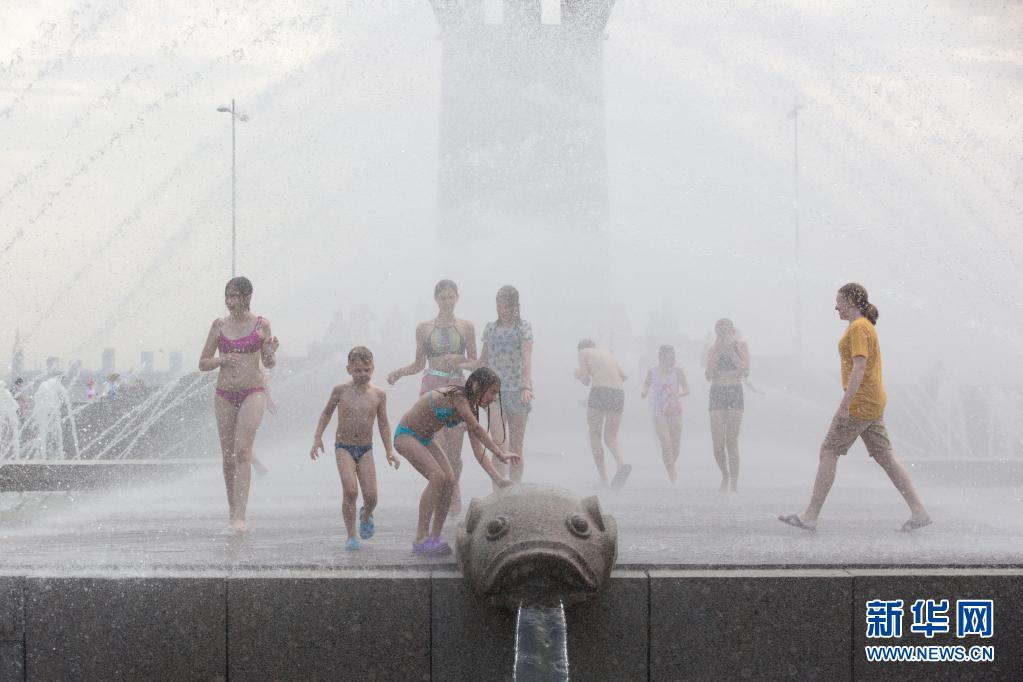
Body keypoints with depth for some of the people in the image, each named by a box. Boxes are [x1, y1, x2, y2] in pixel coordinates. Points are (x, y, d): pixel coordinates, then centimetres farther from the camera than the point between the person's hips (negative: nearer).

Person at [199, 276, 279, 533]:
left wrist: (272, 351, -13)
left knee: (243, 450, -16)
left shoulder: (261, 324, 1)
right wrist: (222, 359, -11)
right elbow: (203, 363, 8)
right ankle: (232, 506, 27)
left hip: (253, 392, -3)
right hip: (225, 394, 3)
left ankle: (239, 516, -21)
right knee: (228, 455, 7)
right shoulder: (219, 325, 5)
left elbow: (269, 363, 9)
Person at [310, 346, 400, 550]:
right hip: (344, 447, -2)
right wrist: (318, 437, 3)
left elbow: (383, 424, 7)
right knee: (350, 491, -18)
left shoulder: (378, 395, -2)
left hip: (366, 449, 2)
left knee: (371, 496, -4)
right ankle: (351, 535, -5)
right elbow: (327, 413, 10)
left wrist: (389, 451, 2)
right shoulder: (341, 390, -5)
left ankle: (366, 515, 32)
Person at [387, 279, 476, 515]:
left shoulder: (466, 327, 9)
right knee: (439, 445, -12)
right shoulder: (424, 328, 10)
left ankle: (453, 489, 22)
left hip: (457, 388, 1)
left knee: (454, 448, -1)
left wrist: (459, 358, -10)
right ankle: (452, 493, 0)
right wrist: (398, 372, -3)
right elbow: (419, 364, 12)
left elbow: (474, 362, 10)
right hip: (432, 386, 0)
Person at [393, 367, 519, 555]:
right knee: (437, 477, -23)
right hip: (405, 435, -9)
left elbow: (477, 449, -3)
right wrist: (500, 454, -33)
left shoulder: (469, 410, 0)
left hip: (425, 439, 9)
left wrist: (496, 476, -13)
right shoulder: (456, 396, -25)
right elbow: (477, 430, -31)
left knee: (450, 480, -7)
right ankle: (421, 538, -21)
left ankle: (435, 536, -1)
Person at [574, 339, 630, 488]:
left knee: (594, 435, 11)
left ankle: (603, 478, 0)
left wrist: (579, 374, 26)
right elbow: (623, 376, 17)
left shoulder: (583, 353, 14)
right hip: (619, 395, 5)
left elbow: (586, 380, 4)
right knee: (611, 439, 9)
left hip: (599, 393, -5)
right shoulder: (607, 353, 29)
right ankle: (622, 465, -23)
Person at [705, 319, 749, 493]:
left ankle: (734, 482, -7)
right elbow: (709, 376, 1)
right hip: (716, 394, 2)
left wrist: (731, 352, -10)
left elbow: (745, 372, -6)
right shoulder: (712, 349, 10)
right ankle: (725, 477, 17)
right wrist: (718, 353, -6)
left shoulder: (741, 346, 5)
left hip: (735, 393, -2)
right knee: (717, 442, -4)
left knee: (732, 440, -11)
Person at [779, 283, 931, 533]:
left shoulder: (858, 328, -13)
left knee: (829, 452, -6)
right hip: (873, 402, 10)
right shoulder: (867, 326, 18)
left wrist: (844, 404, -25)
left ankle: (810, 516, -4)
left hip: (860, 403, -10)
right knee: (885, 457, 8)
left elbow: (859, 367, -22)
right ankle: (919, 512, 5)